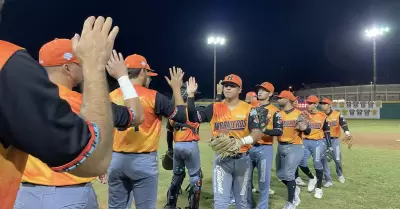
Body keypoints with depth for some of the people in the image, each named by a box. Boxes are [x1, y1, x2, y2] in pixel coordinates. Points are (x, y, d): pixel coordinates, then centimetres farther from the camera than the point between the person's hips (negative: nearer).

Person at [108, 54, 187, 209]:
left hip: (116, 160, 4)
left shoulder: (111, 97, 1)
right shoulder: (153, 96, -9)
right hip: (143, 161, -4)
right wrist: (176, 88, 7)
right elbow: (182, 116, -3)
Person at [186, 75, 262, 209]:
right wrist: (190, 95, -15)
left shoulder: (248, 109, -5)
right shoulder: (214, 108, 0)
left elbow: (257, 134, -14)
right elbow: (193, 117, -7)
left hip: (242, 159, 0)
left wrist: (242, 141, -34)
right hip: (222, 159, 0)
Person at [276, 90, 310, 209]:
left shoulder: (298, 114, -10)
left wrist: (305, 128, -33)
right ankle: (295, 189, 39)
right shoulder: (278, 113, 3)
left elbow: (308, 131, -11)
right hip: (281, 147, 6)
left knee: (288, 174, -9)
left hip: (294, 147, -6)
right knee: (280, 174, 12)